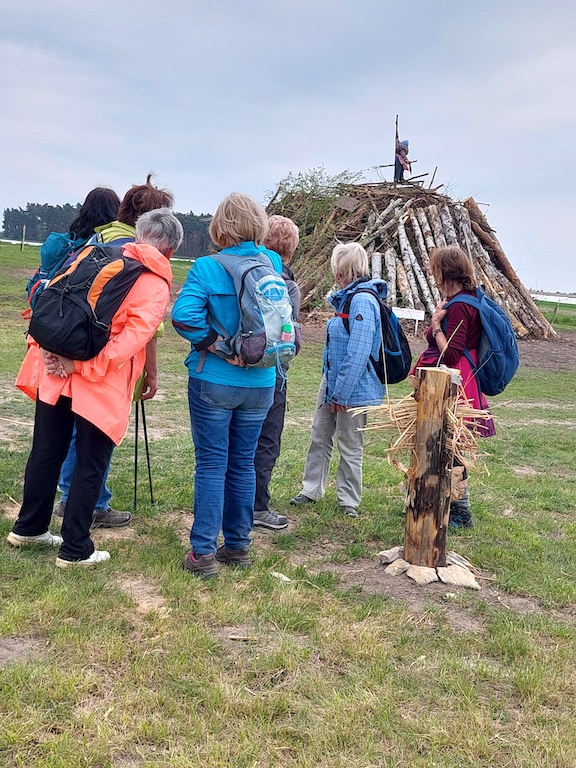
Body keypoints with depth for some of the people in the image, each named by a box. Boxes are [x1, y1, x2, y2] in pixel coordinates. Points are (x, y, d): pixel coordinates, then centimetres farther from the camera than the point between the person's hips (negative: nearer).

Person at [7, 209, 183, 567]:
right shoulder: (156, 286, -5)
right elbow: (133, 337, -19)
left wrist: (46, 345, 1)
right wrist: (83, 365, -18)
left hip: (54, 369, 6)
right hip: (100, 386, -5)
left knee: (47, 451, 19)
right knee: (91, 464, 9)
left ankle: (29, 527, 36)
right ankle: (76, 550, 18)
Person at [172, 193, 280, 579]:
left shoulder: (208, 267, -12)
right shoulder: (274, 264, 1)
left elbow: (184, 315, -23)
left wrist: (216, 344, -14)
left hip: (214, 381, -4)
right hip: (260, 383, 4)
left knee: (212, 464, 4)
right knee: (243, 463, 14)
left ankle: (204, 552, 9)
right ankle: (238, 546, 25)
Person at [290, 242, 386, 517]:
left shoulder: (362, 301, -21)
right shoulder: (347, 298, 9)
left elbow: (358, 355, -25)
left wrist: (341, 393, -22)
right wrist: (331, 385, 18)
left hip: (353, 388, -9)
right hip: (331, 382, 10)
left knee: (350, 447, 6)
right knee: (320, 437, 16)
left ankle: (349, 501, 21)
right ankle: (311, 490, 30)